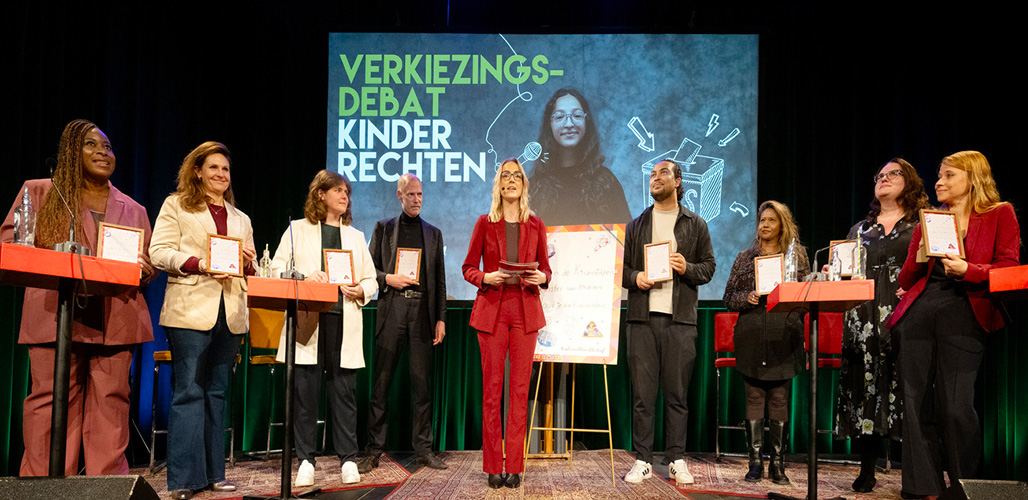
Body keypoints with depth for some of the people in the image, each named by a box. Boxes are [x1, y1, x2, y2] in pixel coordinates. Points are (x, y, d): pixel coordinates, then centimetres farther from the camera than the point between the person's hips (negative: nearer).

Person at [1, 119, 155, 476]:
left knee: (110, 403, 1)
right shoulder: (39, 192, 13)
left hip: (116, 321, 3)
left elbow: (149, 266, 22)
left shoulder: (133, 210, 20)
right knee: (53, 401, -5)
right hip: (56, 316, -2)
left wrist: (145, 270, -3)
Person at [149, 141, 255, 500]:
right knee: (188, 391, -6)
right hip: (191, 310, -5)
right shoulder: (176, 206, 7)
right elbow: (159, 253, -4)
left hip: (230, 313, 5)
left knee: (217, 392, 9)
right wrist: (201, 264, -18)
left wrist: (248, 261, -1)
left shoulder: (241, 219, 22)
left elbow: (252, 270, 22)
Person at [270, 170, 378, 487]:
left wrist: (361, 290, -3)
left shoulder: (356, 236, 20)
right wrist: (303, 278, -13)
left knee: (344, 392, 1)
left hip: (344, 322, 2)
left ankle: (348, 461, 8)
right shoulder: (297, 231, 11)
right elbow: (277, 270, 4)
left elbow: (371, 280, 19)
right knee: (305, 392, -2)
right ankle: (306, 461, 8)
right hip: (307, 321, -2)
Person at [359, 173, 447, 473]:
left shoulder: (433, 233, 16)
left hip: (422, 311, 1)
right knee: (381, 381, 0)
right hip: (391, 310, -1)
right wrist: (388, 279, -10)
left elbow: (440, 280, 12)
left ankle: (424, 448, 10)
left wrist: (441, 318, 5)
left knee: (422, 381, 2)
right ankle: (374, 450, 6)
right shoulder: (383, 228, 12)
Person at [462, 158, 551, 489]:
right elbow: (468, 268, 6)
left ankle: (514, 466, 8)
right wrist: (486, 278, -13)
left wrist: (542, 277, -9)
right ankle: (493, 467, 8)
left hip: (525, 311, 1)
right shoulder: (485, 223, 4)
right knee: (492, 387, 0)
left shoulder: (536, 225, 8)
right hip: (492, 309, -1)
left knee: (520, 388, 1)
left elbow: (545, 267, 13)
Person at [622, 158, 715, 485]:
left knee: (677, 393, 2)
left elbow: (709, 268, 9)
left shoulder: (695, 225, 12)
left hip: (680, 318, -1)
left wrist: (687, 268, -10)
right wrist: (634, 278, -5)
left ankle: (677, 460, 11)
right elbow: (622, 268, 15)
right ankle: (642, 460, 7)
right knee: (642, 393, 0)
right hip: (642, 317, 1)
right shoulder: (636, 225, 16)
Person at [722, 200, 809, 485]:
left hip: (783, 337, -1)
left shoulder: (797, 254, 10)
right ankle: (755, 463, 8)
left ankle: (778, 464, 8)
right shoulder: (745, 258, 14)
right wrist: (747, 298, -7)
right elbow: (729, 297, 12)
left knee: (780, 400, 1)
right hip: (751, 338, 1)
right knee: (754, 398, 1)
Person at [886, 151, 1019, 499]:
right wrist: (921, 256, 0)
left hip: (964, 313, -4)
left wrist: (967, 270, -14)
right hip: (918, 312, 4)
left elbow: (1009, 268, 1)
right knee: (916, 402, 1)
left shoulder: (1000, 214, 10)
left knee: (955, 406, -11)